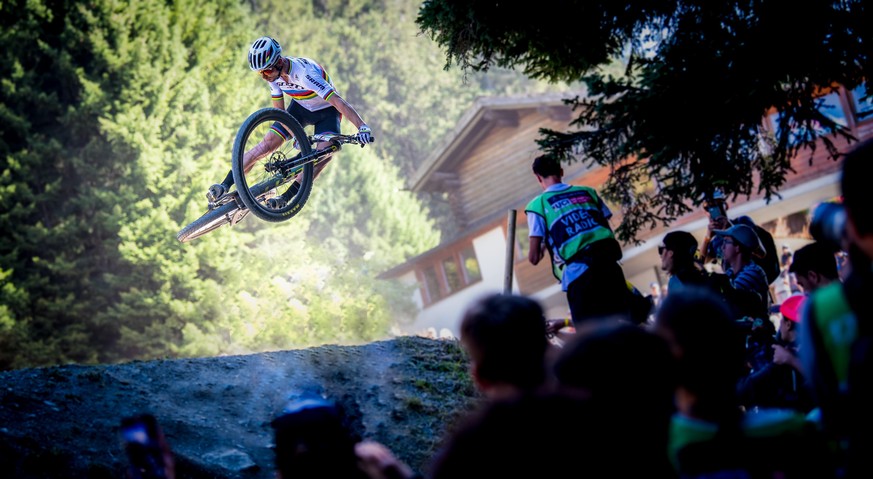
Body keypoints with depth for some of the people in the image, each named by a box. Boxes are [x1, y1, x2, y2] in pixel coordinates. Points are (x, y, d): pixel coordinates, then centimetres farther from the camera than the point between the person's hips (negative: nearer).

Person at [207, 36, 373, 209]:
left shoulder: (304, 73, -39)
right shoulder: (274, 74, -17)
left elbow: (338, 101, -42)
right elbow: (279, 110, -3)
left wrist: (363, 127, -49)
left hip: (326, 111, -5)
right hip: (300, 107, 5)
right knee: (266, 145, -10)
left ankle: (286, 198, -29)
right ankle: (225, 186, -9)